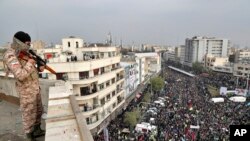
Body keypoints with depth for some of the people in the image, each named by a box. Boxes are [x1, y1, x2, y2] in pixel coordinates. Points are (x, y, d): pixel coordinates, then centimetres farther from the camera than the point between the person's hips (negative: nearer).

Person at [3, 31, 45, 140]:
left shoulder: (23, 53, 7)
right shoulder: (10, 56, -20)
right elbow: (20, 75, -31)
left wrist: (39, 69, -1)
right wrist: (30, 63, -20)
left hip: (35, 88, 9)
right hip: (27, 92, -9)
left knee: (38, 111, 22)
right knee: (29, 116, 7)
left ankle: (37, 130, 42)